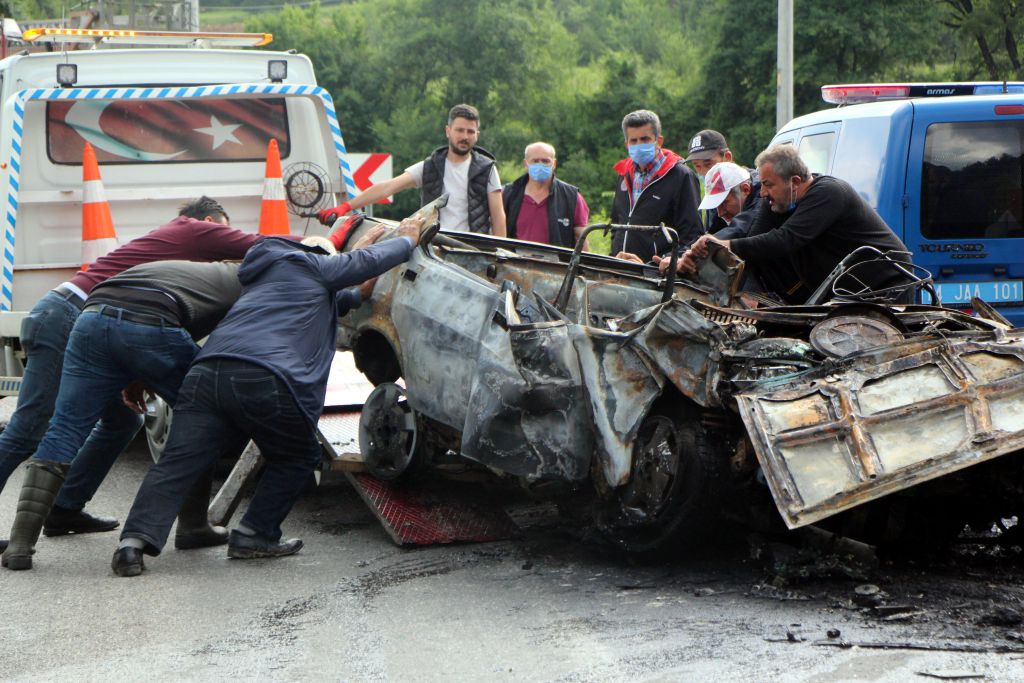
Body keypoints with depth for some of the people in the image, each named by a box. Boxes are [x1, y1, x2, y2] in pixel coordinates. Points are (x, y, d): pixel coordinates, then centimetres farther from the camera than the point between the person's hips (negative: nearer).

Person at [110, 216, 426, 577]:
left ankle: (136, 540, -18)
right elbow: (369, 261, 25)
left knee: (176, 464, -1)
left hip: (206, 372, 6)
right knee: (297, 458, 17)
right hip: (264, 380, -6)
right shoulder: (312, 265, 17)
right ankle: (254, 536, 9)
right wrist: (408, 239, 42)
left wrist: (360, 295, 62)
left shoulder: (269, 272, 40)